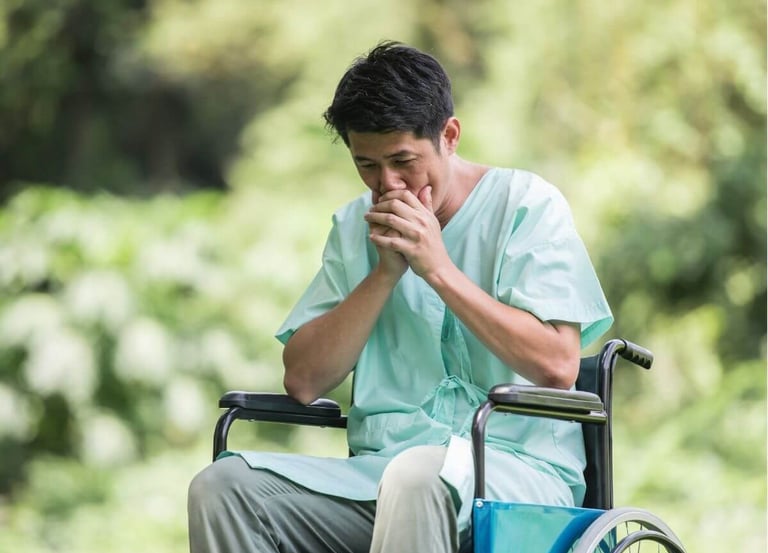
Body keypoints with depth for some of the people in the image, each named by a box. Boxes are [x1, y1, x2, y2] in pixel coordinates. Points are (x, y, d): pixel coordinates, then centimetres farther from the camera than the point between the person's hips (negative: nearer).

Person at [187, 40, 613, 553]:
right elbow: (303, 381, 7)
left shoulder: (527, 204, 3)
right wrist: (385, 274, -3)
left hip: (517, 468, -5)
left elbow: (557, 365, -11)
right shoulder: (355, 226, 17)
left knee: (416, 475, -40)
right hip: (377, 469, 5)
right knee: (222, 486, -20)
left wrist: (438, 268, -10)